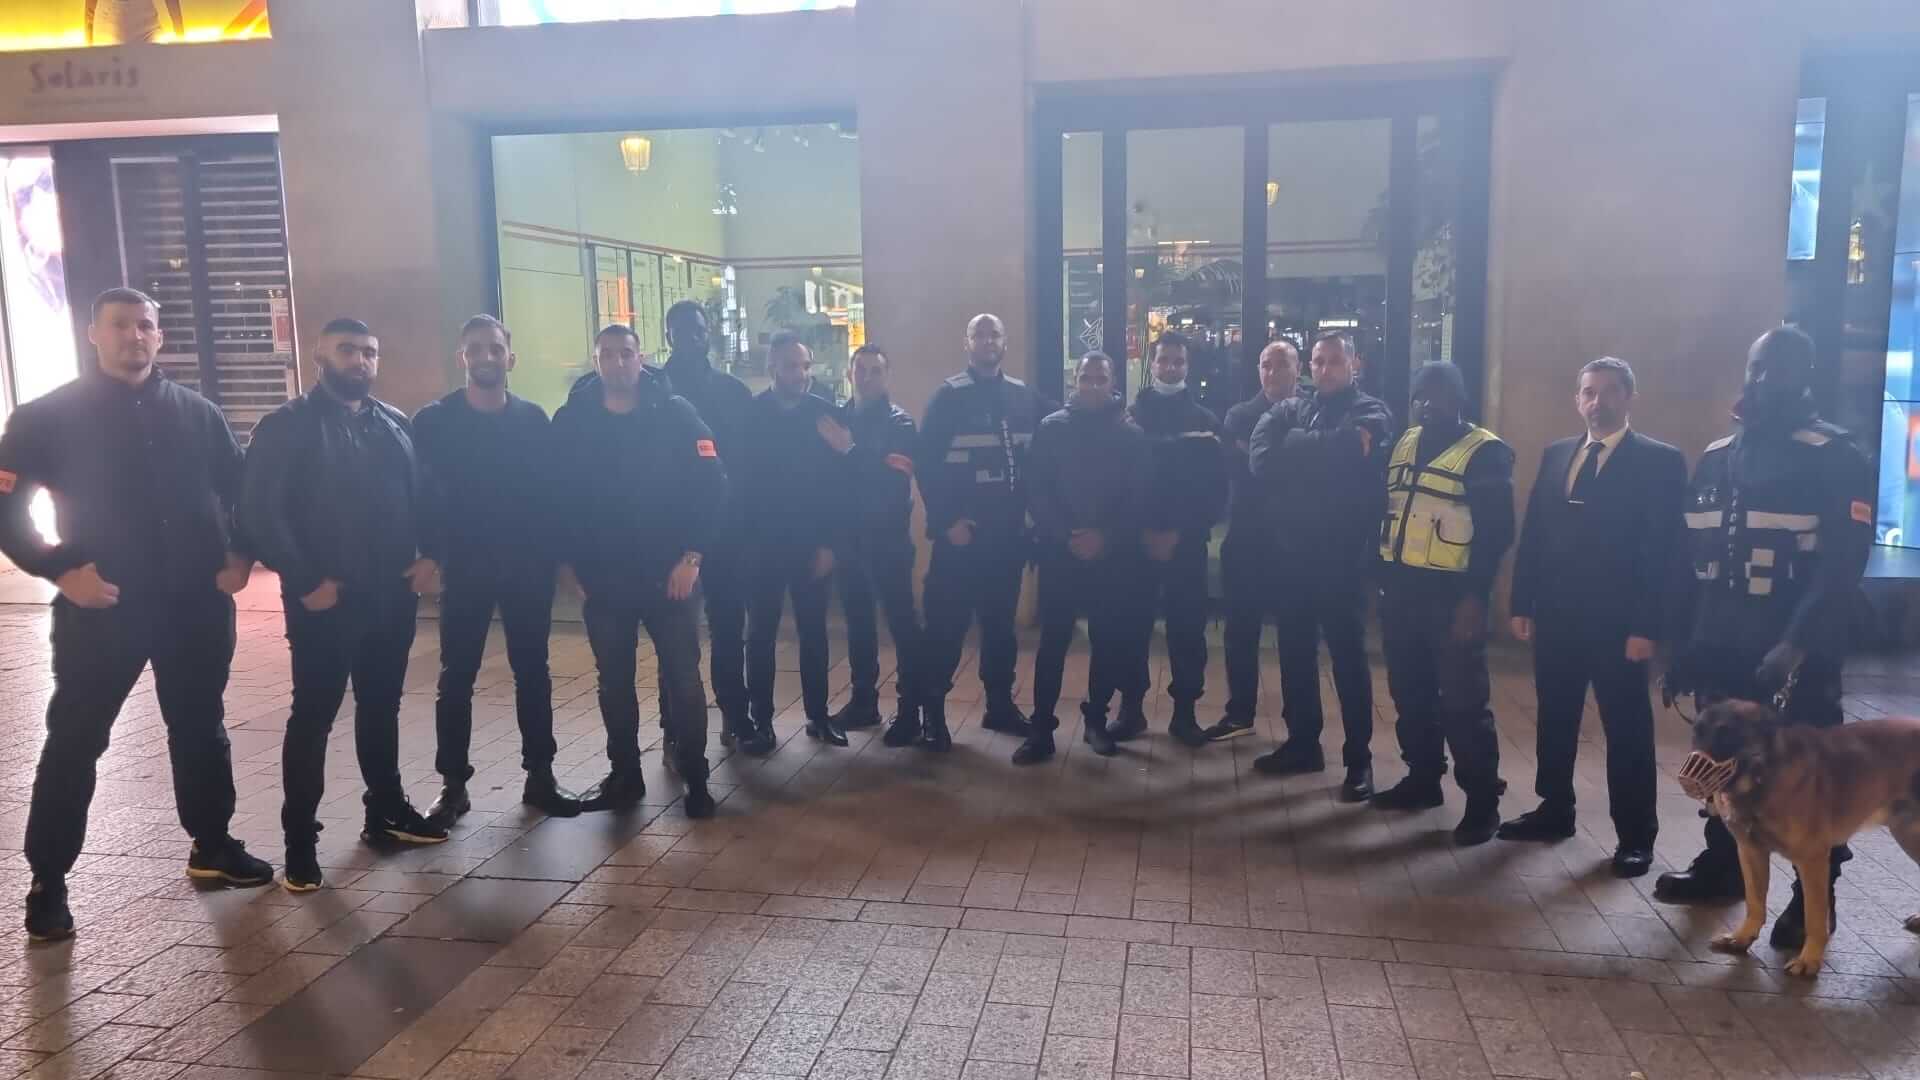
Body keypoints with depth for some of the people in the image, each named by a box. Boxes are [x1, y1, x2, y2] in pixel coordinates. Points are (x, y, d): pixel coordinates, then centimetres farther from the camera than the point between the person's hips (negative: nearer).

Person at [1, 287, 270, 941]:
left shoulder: (196, 413, 6)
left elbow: (240, 488, 15)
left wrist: (239, 555, 2)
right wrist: (59, 571, -13)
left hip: (198, 603, 3)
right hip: (101, 608, -3)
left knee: (200, 729, 14)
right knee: (74, 742, 2)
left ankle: (212, 846, 29)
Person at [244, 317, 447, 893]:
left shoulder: (395, 423, 11)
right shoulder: (287, 426, -6)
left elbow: (420, 496, 15)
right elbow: (260, 514, -10)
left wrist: (427, 555, -1)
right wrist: (306, 582, -14)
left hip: (392, 595, 5)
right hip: (325, 601, -5)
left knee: (381, 706, 16)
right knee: (314, 715, 1)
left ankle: (387, 809, 29)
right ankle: (300, 838, 10)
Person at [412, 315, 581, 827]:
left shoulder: (533, 418, 2)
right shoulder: (434, 420, -3)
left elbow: (549, 490, 2)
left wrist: (549, 553, -5)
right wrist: (431, 554, -13)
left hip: (528, 567, 2)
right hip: (464, 568, -1)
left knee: (533, 673, 9)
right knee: (457, 678, 6)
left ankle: (540, 777, 20)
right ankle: (453, 785, 17)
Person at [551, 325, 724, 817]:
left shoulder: (675, 413, -5)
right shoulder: (571, 420, 1)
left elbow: (711, 484, -8)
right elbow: (555, 493, 6)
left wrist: (692, 555, -13)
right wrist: (566, 559, 1)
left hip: (668, 572, -2)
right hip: (601, 576, 2)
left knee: (683, 676, 0)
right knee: (614, 681, 11)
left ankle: (695, 777, 13)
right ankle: (624, 774, 25)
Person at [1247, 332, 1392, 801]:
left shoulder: (1369, 413, -2)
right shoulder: (1288, 410, 11)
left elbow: (1348, 456, -22)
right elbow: (1260, 461, -7)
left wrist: (1293, 448, -9)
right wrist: (1330, 447, -14)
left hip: (1341, 554, -5)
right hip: (1294, 550, 5)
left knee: (1348, 655, 1)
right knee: (1295, 650, 13)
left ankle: (1358, 758, 10)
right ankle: (1302, 742, 27)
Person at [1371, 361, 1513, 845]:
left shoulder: (1484, 452, -6)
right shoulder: (1405, 443, 13)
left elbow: (1496, 532, -11)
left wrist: (1475, 597, -17)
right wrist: (1382, 574, 7)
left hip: (1451, 594, -6)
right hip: (1401, 588, 6)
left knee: (1462, 702, -2)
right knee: (1410, 693, 14)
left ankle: (1483, 802, 9)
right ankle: (1422, 778, 29)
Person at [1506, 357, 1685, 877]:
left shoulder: (1659, 461, -5)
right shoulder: (1556, 455, 11)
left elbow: (1663, 549, -10)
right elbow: (1533, 534, 11)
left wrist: (1646, 626, -15)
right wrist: (1522, 603, 5)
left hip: (1617, 621, -5)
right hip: (1555, 615, 5)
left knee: (1627, 730, 5)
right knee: (1555, 719, 15)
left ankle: (1635, 835, 16)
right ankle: (1554, 810, 30)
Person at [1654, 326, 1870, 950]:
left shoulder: (1836, 459, -7)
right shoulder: (1715, 459, 11)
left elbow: (1842, 564, -15)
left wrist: (1797, 644, -24)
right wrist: (1685, 641, 8)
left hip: (1800, 651, -5)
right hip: (1722, 646, 5)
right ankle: (1721, 865, 30)